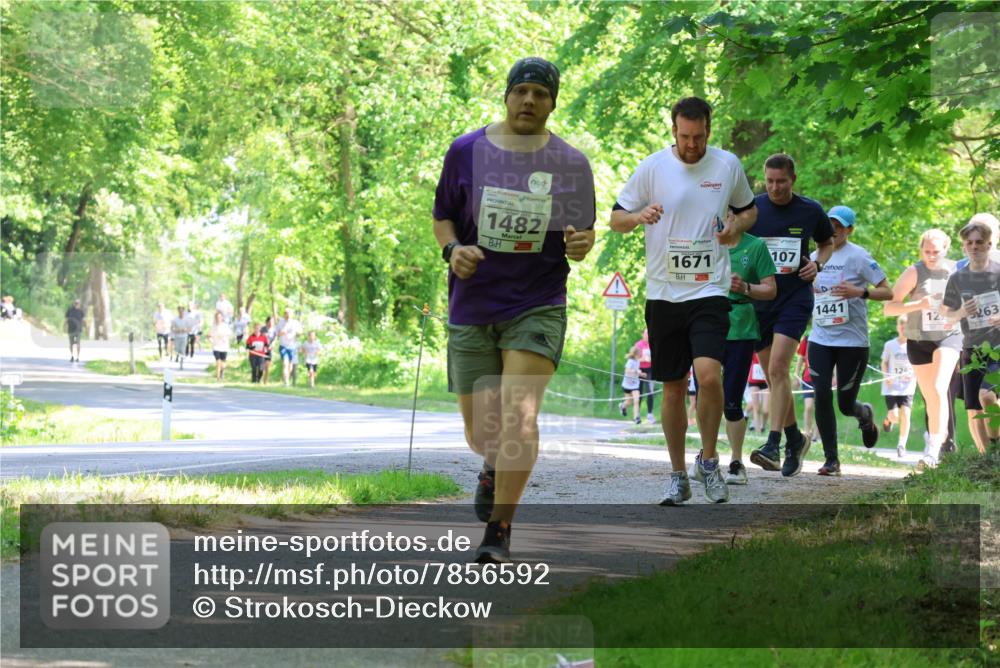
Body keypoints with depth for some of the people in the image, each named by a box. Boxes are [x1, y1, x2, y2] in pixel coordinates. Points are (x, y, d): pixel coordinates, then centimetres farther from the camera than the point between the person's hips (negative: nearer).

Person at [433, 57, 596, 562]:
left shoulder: (571, 164, 3)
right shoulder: (466, 152, 2)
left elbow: (585, 233, 11)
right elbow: (442, 216, 11)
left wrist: (581, 245, -13)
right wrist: (452, 249, -10)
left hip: (537, 307, -1)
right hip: (472, 307, 1)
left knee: (520, 417, -19)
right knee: (480, 433, 6)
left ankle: (499, 532, -8)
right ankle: (494, 467, 45)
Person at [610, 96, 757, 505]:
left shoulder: (728, 165, 4)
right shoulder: (652, 167, -1)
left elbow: (749, 210, 20)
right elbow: (616, 218, 5)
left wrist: (736, 226, -2)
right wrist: (638, 217, -18)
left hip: (710, 291, -1)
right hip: (663, 293, 1)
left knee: (709, 375, -19)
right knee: (673, 389, 6)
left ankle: (708, 460, 2)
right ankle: (678, 476, 19)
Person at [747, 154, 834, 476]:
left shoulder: (811, 211, 0)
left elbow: (827, 243, 17)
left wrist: (817, 264, -3)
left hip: (795, 299, -3)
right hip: (759, 301, 3)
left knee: (777, 369, -19)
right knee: (772, 376, 9)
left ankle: (773, 444, -22)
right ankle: (793, 438, 26)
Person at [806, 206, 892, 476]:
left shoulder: (858, 256, -6)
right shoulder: (815, 256, 9)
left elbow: (888, 292, -7)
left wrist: (860, 292, -22)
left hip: (853, 341, -4)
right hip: (820, 339, 4)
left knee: (845, 404, 1)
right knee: (822, 397, -7)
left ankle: (865, 414, 39)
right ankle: (831, 459, 3)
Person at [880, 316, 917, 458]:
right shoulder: (890, 345, 0)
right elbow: (884, 363, 11)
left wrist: (913, 374, -14)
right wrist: (886, 376, -7)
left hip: (907, 386, 0)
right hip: (891, 386, 0)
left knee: (905, 414, -13)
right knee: (894, 416, -7)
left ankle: (902, 445, -2)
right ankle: (889, 419, 32)